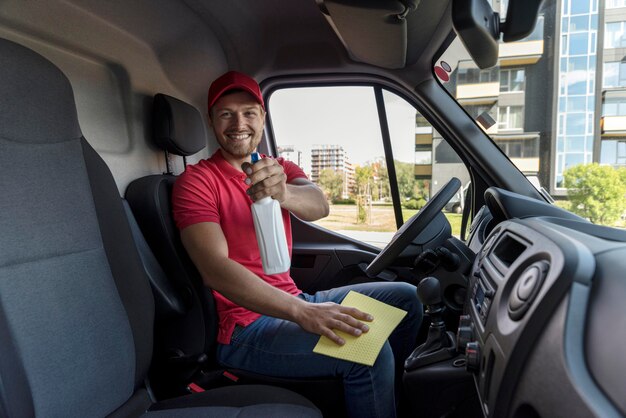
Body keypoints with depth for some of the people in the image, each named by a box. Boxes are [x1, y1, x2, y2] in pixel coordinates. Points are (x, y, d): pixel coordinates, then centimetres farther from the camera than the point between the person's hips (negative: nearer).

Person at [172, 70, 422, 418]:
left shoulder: (281, 169, 10)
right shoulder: (196, 180, -9)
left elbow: (320, 206, -13)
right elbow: (215, 268, -23)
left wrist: (283, 193, -37)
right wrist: (302, 312, -33)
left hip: (294, 301, 7)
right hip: (245, 327, -6)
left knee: (405, 298, 6)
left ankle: (389, 389, 25)